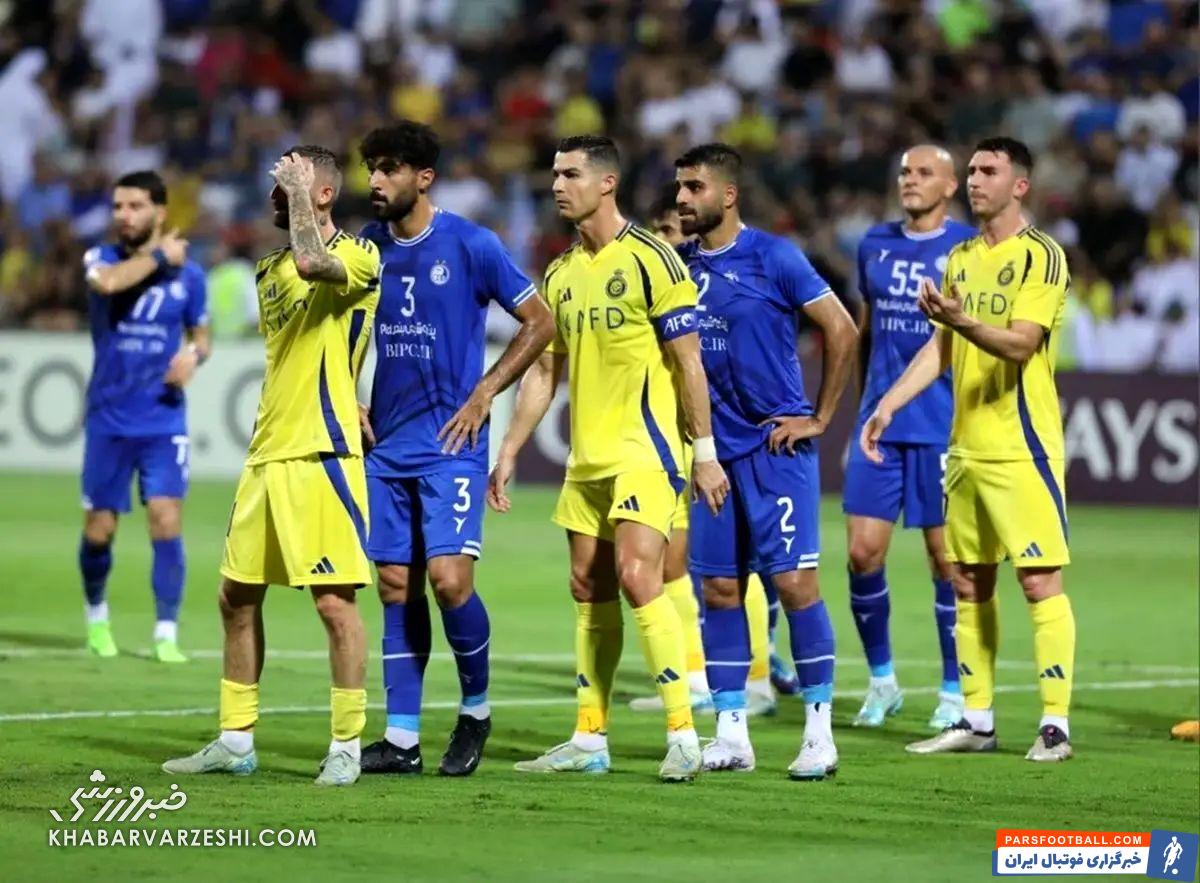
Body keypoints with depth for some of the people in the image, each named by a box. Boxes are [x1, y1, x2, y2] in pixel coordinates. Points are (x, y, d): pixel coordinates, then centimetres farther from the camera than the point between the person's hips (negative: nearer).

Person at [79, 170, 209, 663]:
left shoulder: (188, 274, 2)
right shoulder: (101, 259, -3)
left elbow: (200, 335, 16)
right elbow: (110, 281, -29)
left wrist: (194, 355, -6)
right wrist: (161, 257, -17)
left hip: (164, 420, 0)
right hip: (108, 420, 0)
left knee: (166, 521, -12)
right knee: (99, 530, 5)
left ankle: (166, 634, -6)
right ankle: (97, 615, 31)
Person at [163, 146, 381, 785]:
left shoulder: (357, 255, -7)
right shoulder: (269, 270, 17)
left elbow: (312, 261, -31)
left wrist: (300, 195, -17)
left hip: (321, 456, -9)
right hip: (266, 454, 9)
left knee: (334, 601, -7)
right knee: (237, 596, 11)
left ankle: (346, 747, 1)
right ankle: (235, 741, 19)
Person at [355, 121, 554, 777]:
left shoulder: (470, 245, -7)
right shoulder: (367, 247, 7)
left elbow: (539, 323, -3)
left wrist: (484, 394, -7)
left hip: (451, 441, -5)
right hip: (386, 445, 5)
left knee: (447, 577, -15)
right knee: (396, 585, 4)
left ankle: (476, 709, 8)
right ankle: (401, 738, 7)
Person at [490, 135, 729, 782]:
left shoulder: (649, 259, -9)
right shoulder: (560, 274, 13)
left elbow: (687, 361, -9)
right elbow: (543, 370, 19)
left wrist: (705, 453, -11)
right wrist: (509, 453, 15)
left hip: (645, 449, -8)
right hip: (587, 455, 8)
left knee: (637, 577, -17)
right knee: (589, 591, 8)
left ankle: (683, 737, -13)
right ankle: (589, 741, 13)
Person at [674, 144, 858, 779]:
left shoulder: (773, 257, -7)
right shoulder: (680, 265, 8)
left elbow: (841, 331, -6)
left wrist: (819, 418, -5)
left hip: (775, 445, -5)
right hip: (713, 449, 5)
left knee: (793, 580, -7)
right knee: (719, 588, 4)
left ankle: (819, 731, -1)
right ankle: (731, 733, 9)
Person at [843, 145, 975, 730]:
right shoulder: (875, 245, 11)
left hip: (944, 426, -4)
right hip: (880, 423, 4)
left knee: (947, 557, 0)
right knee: (862, 552, 0)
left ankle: (955, 690, 12)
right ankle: (881, 678, 16)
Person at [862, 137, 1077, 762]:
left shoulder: (1041, 257, -8)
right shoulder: (960, 259, 15)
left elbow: (1019, 343, -19)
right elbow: (940, 349, 19)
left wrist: (961, 320, -34)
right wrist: (888, 405, 11)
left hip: (1021, 446, -8)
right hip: (966, 447, 8)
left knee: (1039, 579, -9)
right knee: (969, 583, 9)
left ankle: (1055, 725, -7)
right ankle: (976, 721, 16)